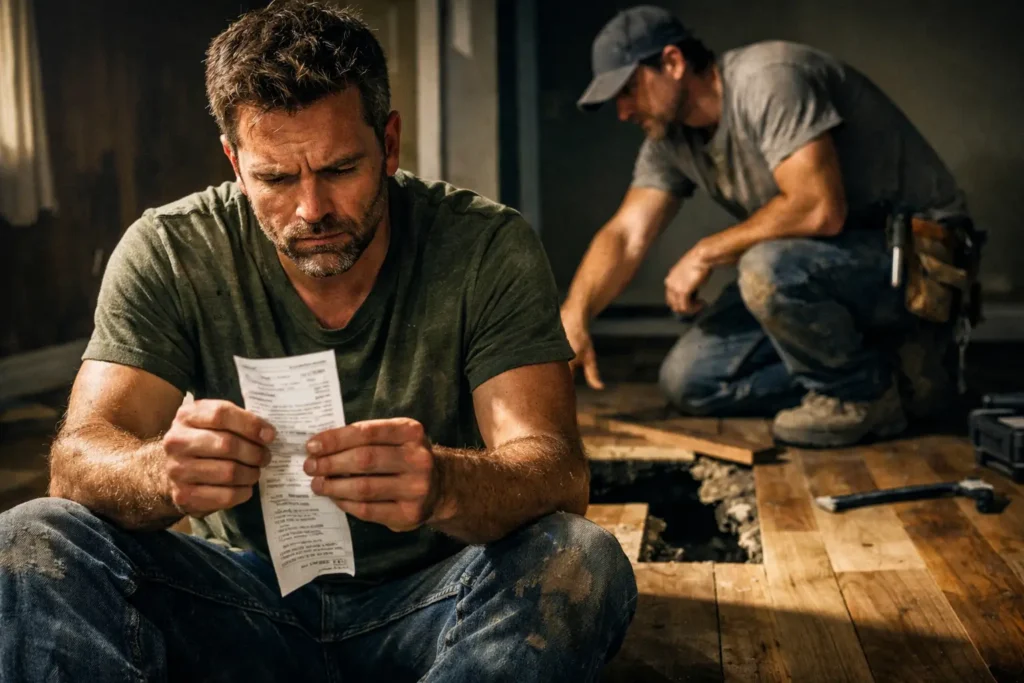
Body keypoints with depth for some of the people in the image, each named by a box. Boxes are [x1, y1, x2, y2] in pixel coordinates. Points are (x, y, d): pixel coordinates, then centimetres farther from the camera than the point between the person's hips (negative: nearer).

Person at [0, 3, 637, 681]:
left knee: (582, 562, -31)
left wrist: (443, 482, -46)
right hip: (245, 594, 1)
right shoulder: (168, 253, -9)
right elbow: (78, 462, -15)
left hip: (434, 596, 0)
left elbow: (557, 473, -22)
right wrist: (164, 471, -41)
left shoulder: (487, 249, -13)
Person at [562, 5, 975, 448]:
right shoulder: (670, 138, 4)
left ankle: (863, 393, -11)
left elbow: (820, 210, -32)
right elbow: (626, 235, -2)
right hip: (820, 264, 9)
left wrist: (707, 253, -20)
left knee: (769, 266, -38)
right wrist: (573, 317, -18)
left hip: (920, 250, -8)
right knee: (688, 382, 1)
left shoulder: (768, 79, -22)